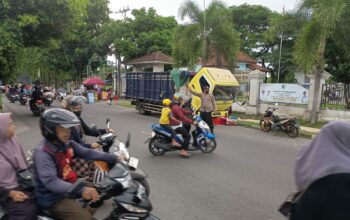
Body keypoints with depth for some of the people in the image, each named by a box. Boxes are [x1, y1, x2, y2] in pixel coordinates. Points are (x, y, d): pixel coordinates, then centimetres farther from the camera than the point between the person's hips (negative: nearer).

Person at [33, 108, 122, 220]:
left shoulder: (67, 144, 0)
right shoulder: (42, 152, -25)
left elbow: (87, 153, 5)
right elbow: (50, 182, -35)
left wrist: (113, 158, -3)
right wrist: (80, 190, -47)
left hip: (70, 185, 9)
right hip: (53, 198, -8)